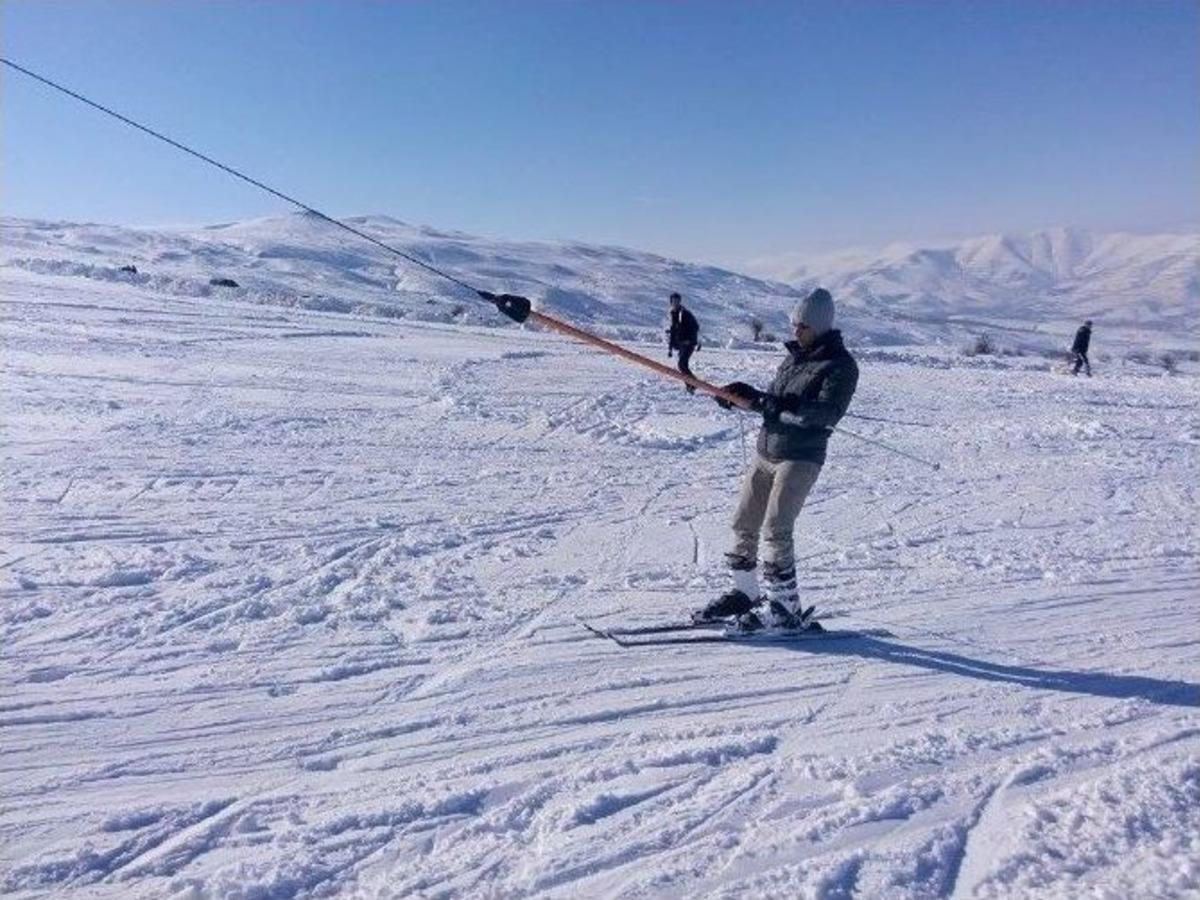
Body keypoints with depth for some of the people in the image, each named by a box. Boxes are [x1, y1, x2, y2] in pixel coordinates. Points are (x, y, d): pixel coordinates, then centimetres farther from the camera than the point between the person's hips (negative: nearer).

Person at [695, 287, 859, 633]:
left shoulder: (840, 365, -7)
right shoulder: (794, 356, 17)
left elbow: (828, 414, -20)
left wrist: (788, 406, -31)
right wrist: (744, 393, 8)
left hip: (801, 457, -8)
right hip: (766, 451, 8)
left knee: (775, 530, -15)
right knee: (744, 524, 8)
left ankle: (784, 607, -5)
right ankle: (744, 594, 21)